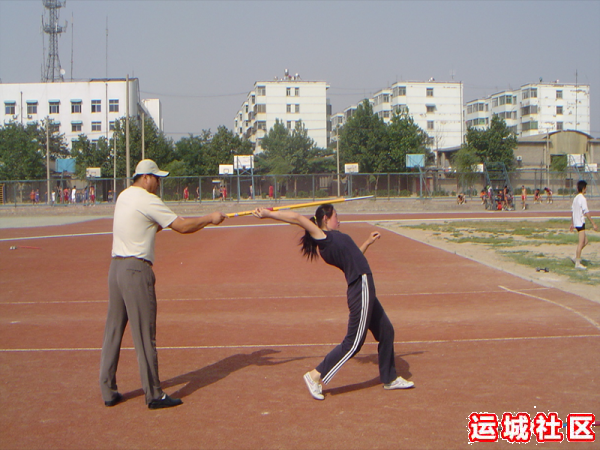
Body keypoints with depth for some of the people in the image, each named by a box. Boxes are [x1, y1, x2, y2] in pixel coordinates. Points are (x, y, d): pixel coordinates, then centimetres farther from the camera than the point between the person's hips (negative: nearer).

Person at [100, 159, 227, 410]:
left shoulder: (124, 196, 15)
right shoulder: (147, 200, -11)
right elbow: (183, 227, -11)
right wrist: (210, 219, 1)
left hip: (115, 266, 9)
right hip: (136, 269, -9)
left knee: (113, 331, 12)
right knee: (144, 335, -3)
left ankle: (108, 391, 16)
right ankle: (153, 395, 3)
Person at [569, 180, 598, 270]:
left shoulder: (576, 198, 12)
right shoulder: (582, 199, -15)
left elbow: (572, 211, 17)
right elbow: (586, 212, -19)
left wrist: (572, 224, 24)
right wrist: (593, 224, -17)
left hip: (576, 223, 9)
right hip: (580, 223, -9)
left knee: (585, 241, 15)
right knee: (581, 243, -6)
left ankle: (577, 255, 13)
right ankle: (578, 263, -5)